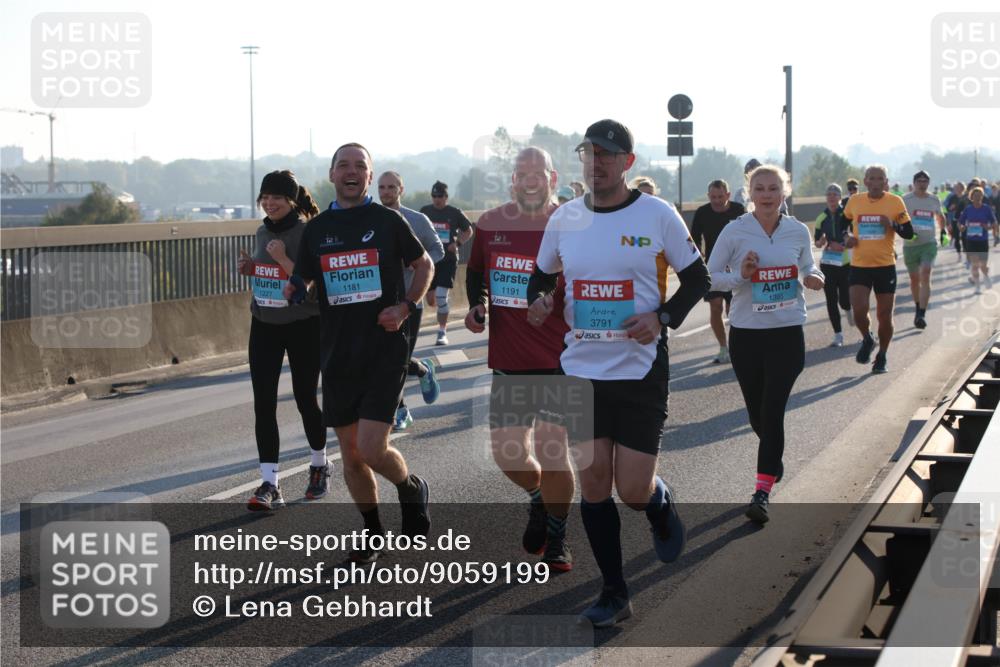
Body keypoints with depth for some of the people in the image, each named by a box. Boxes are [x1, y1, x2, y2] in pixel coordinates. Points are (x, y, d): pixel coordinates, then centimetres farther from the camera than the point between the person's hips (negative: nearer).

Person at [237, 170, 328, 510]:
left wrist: (283, 259, -28)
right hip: (264, 326, 5)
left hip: (303, 326, -5)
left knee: (305, 399, 8)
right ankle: (269, 485, -4)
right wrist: (247, 267, 0)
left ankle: (319, 466, 33)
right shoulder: (262, 232, 6)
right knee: (263, 404, -4)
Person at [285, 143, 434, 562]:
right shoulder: (316, 229, 7)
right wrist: (292, 288, -10)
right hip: (338, 355, 4)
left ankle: (412, 490, 20)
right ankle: (372, 531, 28)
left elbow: (424, 265, 10)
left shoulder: (388, 221, -1)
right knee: (351, 454, 9)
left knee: (372, 450, -13)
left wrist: (406, 306, -5)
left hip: (385, 350, -4)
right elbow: (297, 287, 14)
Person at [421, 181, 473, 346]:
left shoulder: (455, 213, -2)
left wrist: (457, 243, -7)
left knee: (441, 296, -14)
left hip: (448, 260, -3)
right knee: (431, 300, 6)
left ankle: (442, 332, -5)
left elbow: (468, 231, 9)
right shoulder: (425, 211, 4)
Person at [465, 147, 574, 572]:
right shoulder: (491, 224, 5)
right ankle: (538, 501, 38)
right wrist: (477, 304, 3)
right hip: (508, 357, 4)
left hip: (559, 359, -4)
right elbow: (476, 271, 22)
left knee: (551, 447, -5)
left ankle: (556, 540, 16)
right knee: (505, 448, 5)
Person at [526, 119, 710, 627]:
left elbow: (697, 278, 1)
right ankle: (614, 594, 16)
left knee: (634, 490, -5)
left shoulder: (657, 215, -6)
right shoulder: (563, 219, 4)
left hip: (640, 369, -3)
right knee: (592, 481, 4)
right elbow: (542, 275, 19)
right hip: (581, 369, 3)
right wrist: (539, 299, -4)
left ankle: (660, 504, 33)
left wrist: (663, 317, -15)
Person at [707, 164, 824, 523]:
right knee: (757, 413, 12)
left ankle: (762, 492, -8)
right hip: (746, 333, 0)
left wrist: (813, 279, -5)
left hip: (787, 332, 0)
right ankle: (774, 459, 44)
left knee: (772, 412, -10)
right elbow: (709, 276, -1)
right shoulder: (735, 231, -5)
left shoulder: (798, 232, 2)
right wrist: (740, 276, -18)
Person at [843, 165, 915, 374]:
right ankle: (867, 339, 17)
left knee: (884, 316, 5)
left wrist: (893, 224, -20)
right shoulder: (854, 202, 2)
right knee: (859, 310, -16)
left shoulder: (895, 202, -3)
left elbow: (909, 233, -1)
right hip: (859, 266, 1)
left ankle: (882, 356, 26)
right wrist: (847, 237, 1)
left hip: (886, 266, -1)